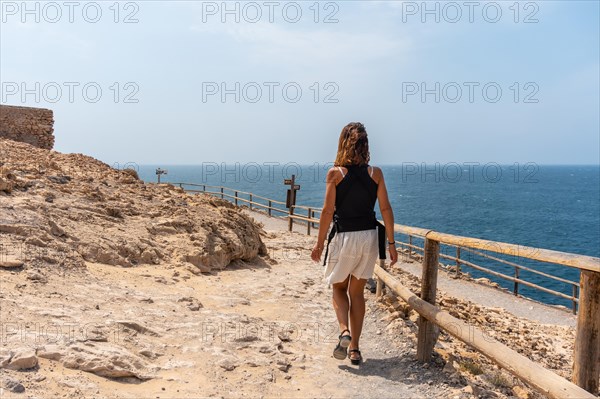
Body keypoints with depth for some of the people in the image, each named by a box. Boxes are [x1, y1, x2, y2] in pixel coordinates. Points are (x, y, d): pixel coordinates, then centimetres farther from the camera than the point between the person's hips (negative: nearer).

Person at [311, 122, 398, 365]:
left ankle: (344, 332, -7)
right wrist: (391, 243, 7)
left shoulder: (335, 172, -7)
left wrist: (319, 243, 0)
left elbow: (328, 211, -8)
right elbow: (386, 209, 0)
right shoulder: (375, 173, 1)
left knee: (339, 288, 17)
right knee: (357, 292, 15)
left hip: (344, 237, -3)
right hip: (369, 237, 3)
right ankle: (354, 348, 17)